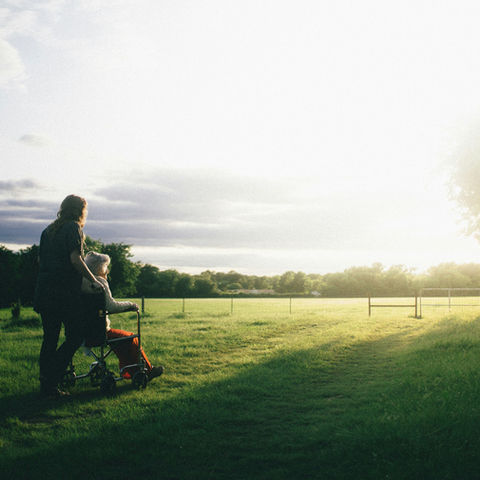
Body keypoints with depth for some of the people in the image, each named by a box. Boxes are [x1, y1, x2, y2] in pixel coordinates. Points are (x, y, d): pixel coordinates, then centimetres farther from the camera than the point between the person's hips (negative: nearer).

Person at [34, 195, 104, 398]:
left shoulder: (48, 230, 18)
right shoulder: (73, 228, -4)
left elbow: (40, 259, 20)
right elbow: (75, 259, -13)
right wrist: (93, 281, -7)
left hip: (44, 290, 8)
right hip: (64, 291, -8)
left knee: (50, 338, 12)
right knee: (75, 336, -2)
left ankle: (46, 384, 13)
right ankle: (51, 379, -9)